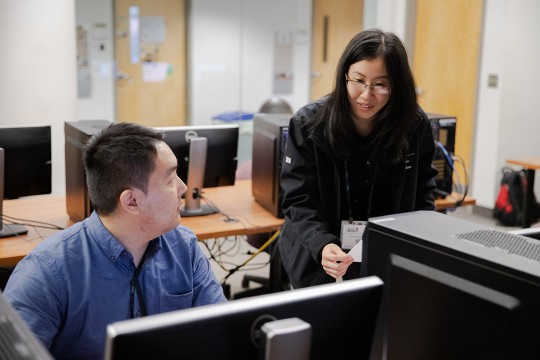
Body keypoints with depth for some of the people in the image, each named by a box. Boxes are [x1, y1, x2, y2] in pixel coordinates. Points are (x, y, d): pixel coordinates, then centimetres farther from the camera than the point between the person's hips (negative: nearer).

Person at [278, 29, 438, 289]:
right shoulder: (309, 124, -15)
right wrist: (322, 245, -32)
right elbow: (299, 201, -15)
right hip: (317, 260, -2)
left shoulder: (415, 125, -8)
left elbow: (422, 194, 5)